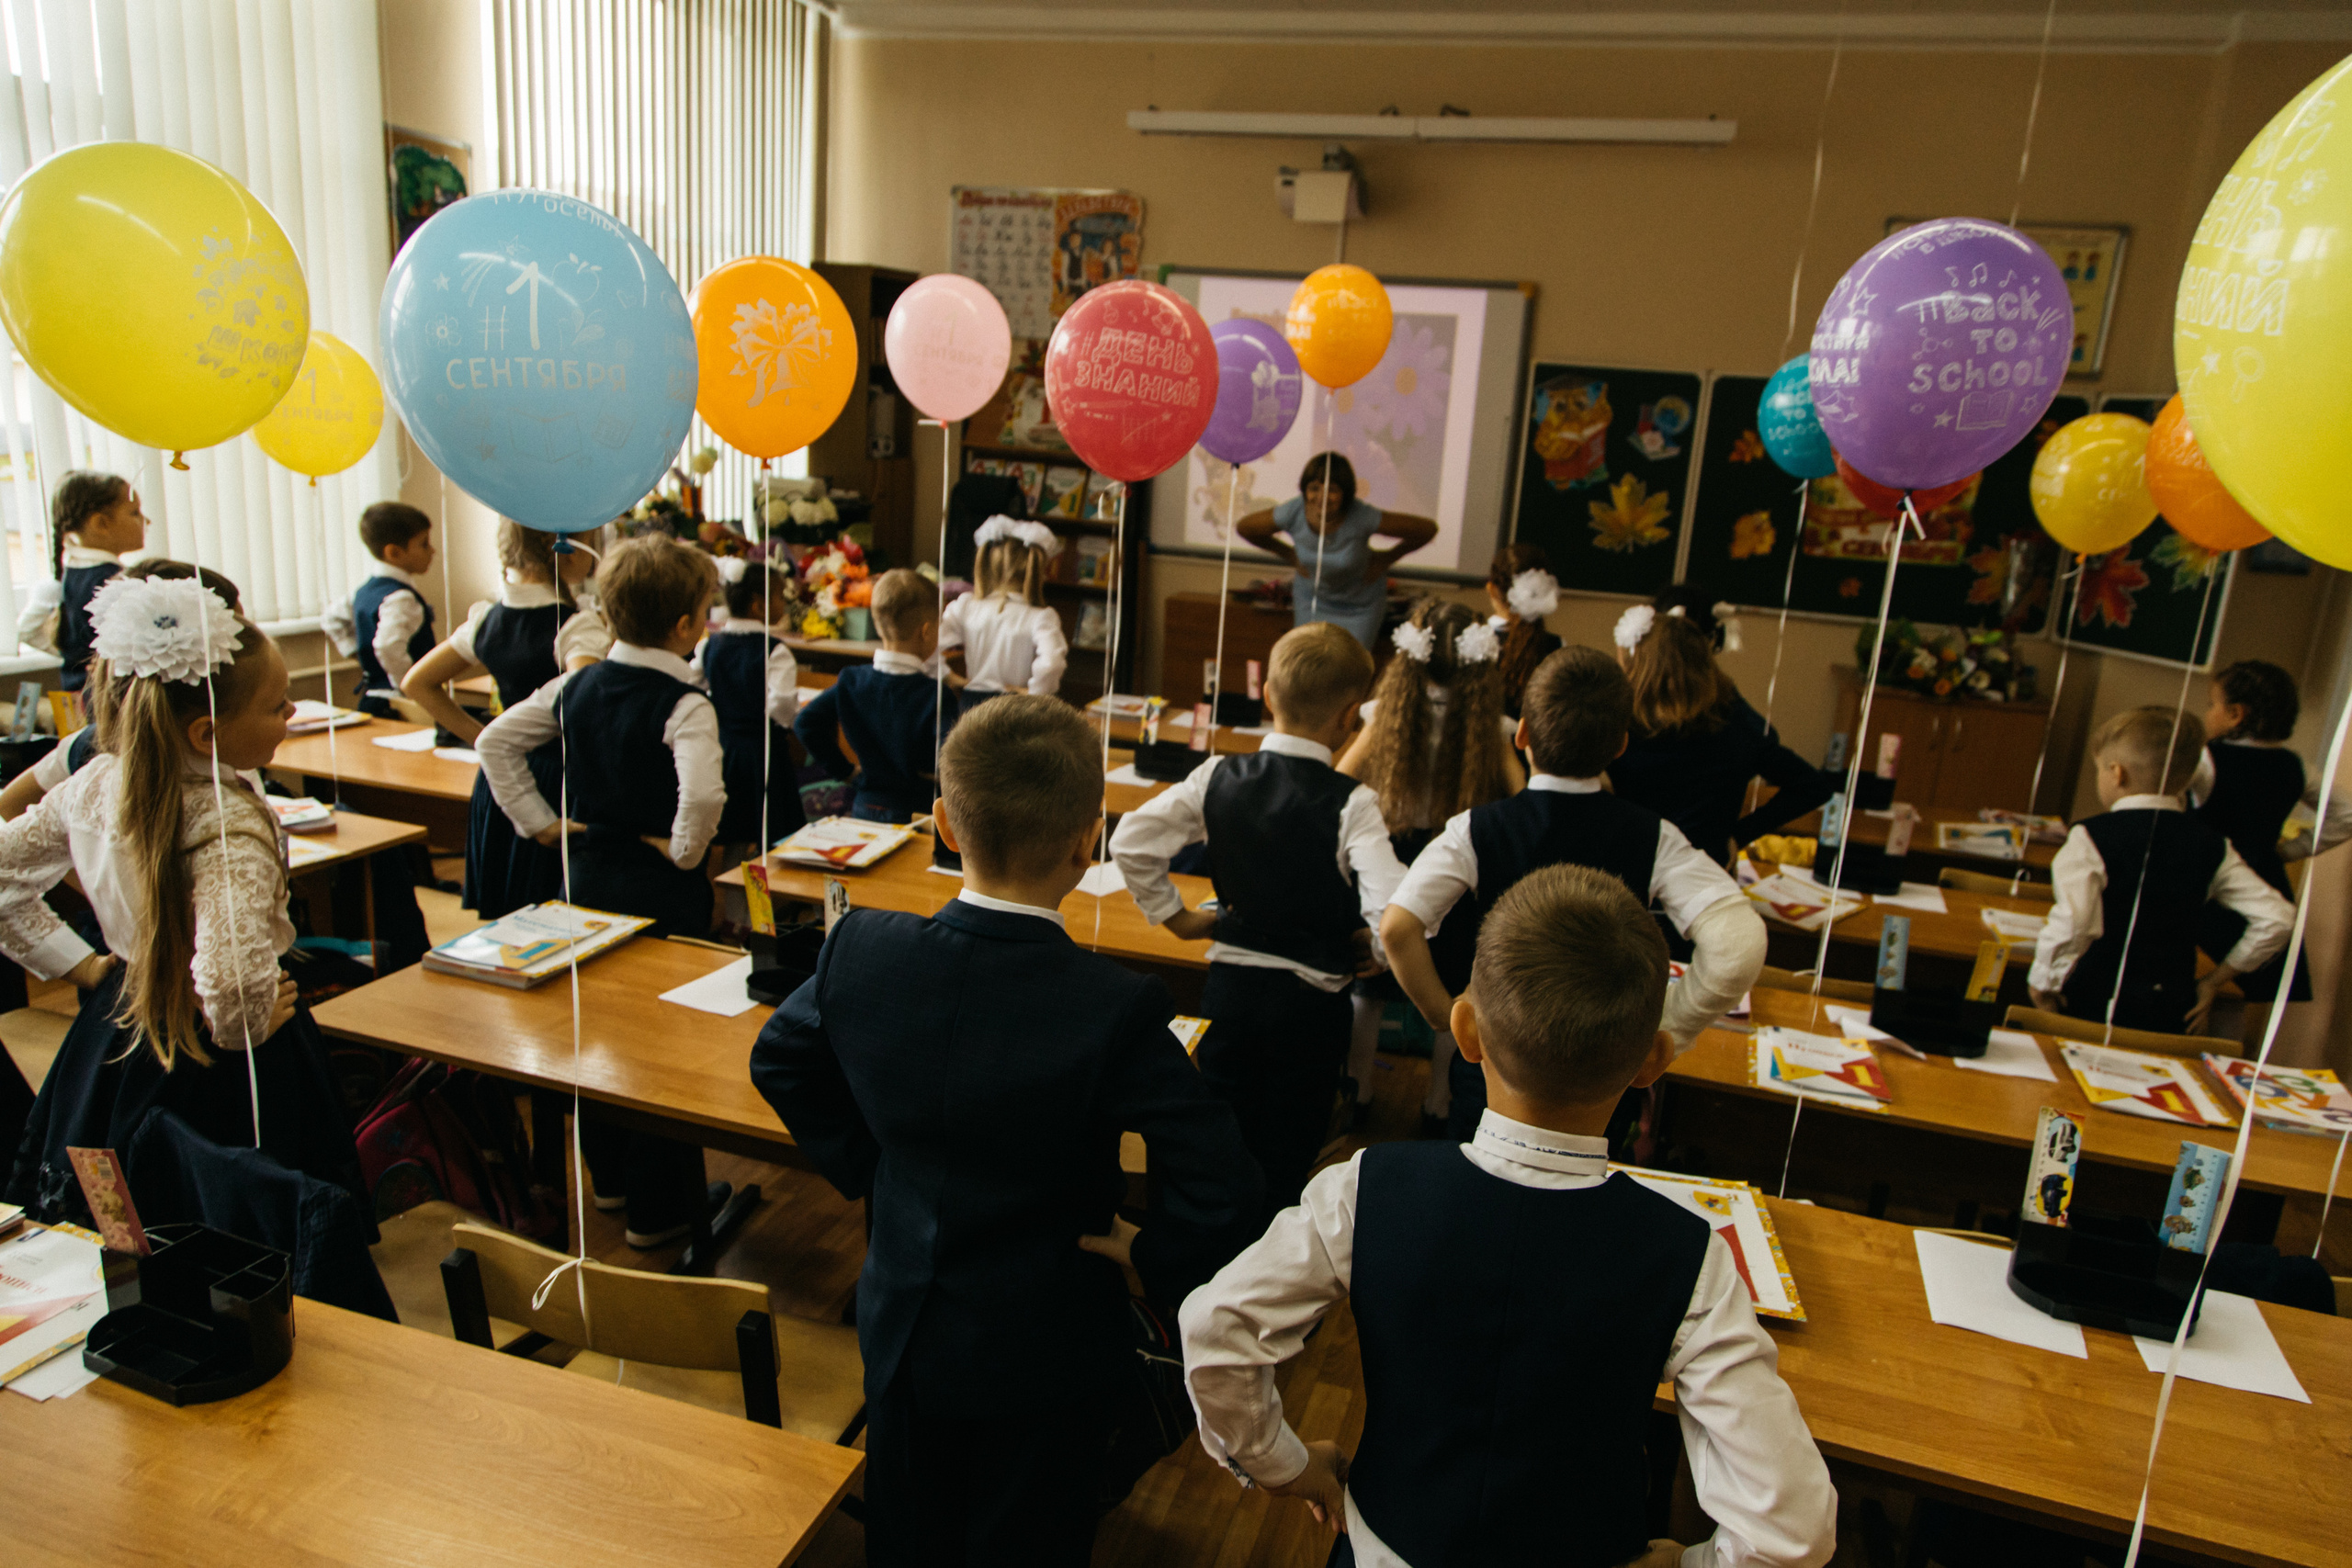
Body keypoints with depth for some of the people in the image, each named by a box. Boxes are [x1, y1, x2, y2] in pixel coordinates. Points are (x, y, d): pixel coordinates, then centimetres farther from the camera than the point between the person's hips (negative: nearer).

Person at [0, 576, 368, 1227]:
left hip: (116, 1034, 8)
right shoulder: (228, 827, -30)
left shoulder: (95, 783, -6)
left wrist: (81, 965, 9)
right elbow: (231, 979, -41)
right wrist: (248, 1026, -20)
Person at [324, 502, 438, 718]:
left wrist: (357, 652, 23)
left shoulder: (364, 590, 14)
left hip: (371, 698, 10)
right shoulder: (401, 599, -18)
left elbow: (331, 620, 27)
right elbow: (388, 646, -33)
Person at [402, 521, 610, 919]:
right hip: (560, 782, -7)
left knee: (505, 922, 16)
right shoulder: (578, 625, -16)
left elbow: (416, 683, 15)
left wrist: (483, 737, 12)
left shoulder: (488, 619, 7)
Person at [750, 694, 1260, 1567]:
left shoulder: (862, 951, -19)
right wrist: (1156, 1264, -12)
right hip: (1045, 1357, -3)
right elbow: (1216, 1184, -31)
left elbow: (779, 1060, 0)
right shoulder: (1116, 1012, -32)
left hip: (901, 1327, 4)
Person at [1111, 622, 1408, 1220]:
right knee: (1286, 1159, 15)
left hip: (1228, 983, 3)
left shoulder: (1217, 778, -7)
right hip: (1312, 999, -3)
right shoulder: (1352, 804, -18)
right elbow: (1392, 910, -28)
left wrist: (1175, 915, 2)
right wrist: (1376, 956, -7)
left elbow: (1130, 841, -9)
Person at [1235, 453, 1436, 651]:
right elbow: (1244, 527, -6)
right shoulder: (1292, 513, -27)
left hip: (1360, 604, -2)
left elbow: (1428, 529, -21)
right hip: (1311, 596, 2)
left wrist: (1386, 559, -10)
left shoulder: (1363, 517, -33)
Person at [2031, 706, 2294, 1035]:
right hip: (2172, 1018, 5)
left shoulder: (2091, 838, -12)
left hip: (2095, 1008, -5)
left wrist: (2043, 986, -12)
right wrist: (2213, 982, 11)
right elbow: (2277, 918, 4)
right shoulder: (2211, 846, 4)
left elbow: (2072, 924, -26)